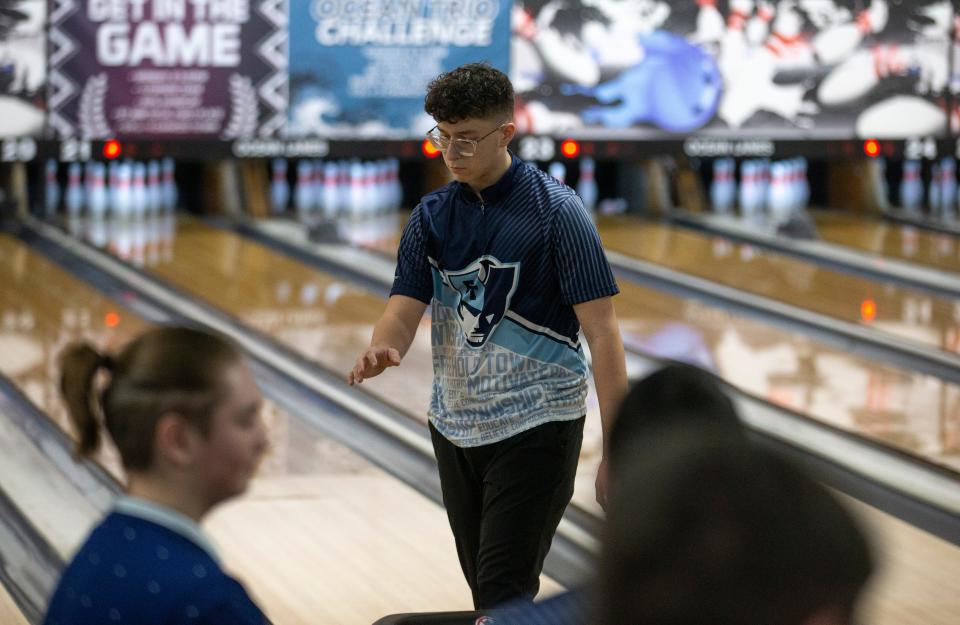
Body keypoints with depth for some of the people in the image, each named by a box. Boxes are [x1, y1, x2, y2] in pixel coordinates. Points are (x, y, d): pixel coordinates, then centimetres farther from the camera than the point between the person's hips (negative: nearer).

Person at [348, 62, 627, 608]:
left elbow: (602, 331, -13)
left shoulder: (556, 210, -12)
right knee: (486, 588, 14)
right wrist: (381, 351, -28)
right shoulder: (433, 215, 4)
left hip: (535, 426, -6)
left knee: (505, 595, -10)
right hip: (455, 426, 6)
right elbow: (405, 310, -2)